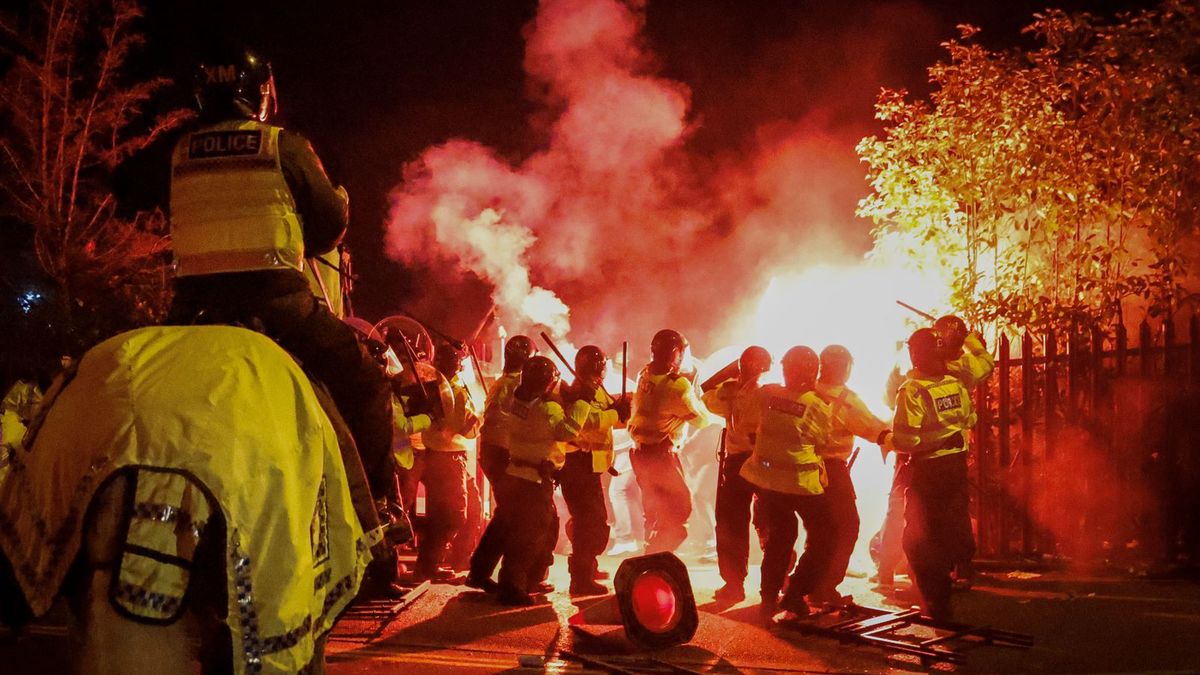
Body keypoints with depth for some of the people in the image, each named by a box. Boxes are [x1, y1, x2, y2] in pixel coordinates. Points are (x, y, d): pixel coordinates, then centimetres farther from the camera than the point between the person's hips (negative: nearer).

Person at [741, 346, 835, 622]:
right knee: (823, 539, 13)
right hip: (801, 483, -4)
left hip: (766, 478, 5)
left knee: (779, 536, 22)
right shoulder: (818, 406, -14)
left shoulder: (766, 393, -6)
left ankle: (769, 598, 22)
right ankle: (794, 597, 5)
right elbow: (823, 438, 1)